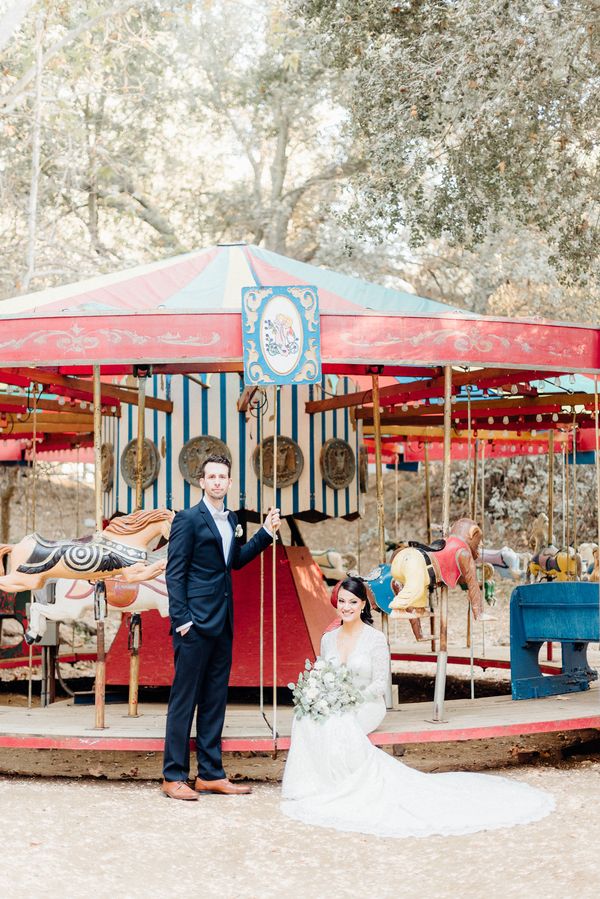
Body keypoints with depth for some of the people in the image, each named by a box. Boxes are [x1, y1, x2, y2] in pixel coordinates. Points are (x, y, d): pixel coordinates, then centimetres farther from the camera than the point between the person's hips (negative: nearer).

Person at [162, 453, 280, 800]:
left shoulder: (232, 520, 14)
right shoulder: (189, 519, -8)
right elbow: (174, 573, -11)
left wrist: (267, 533, 15)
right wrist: (181, 619, -16)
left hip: (222, 624, 8)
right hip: (196, 623, -8)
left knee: (215, 701, 11)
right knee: (184, 700, -3)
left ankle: (211, 774, 18)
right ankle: (174, 777, 3)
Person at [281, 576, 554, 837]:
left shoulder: (375, 640, -6)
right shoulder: (328, 639, 9)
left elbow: (379, 684, -8)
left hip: (367, 706, -4)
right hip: (334, 708, 4)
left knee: (335, 726, -37)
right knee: (308, 720, -30)